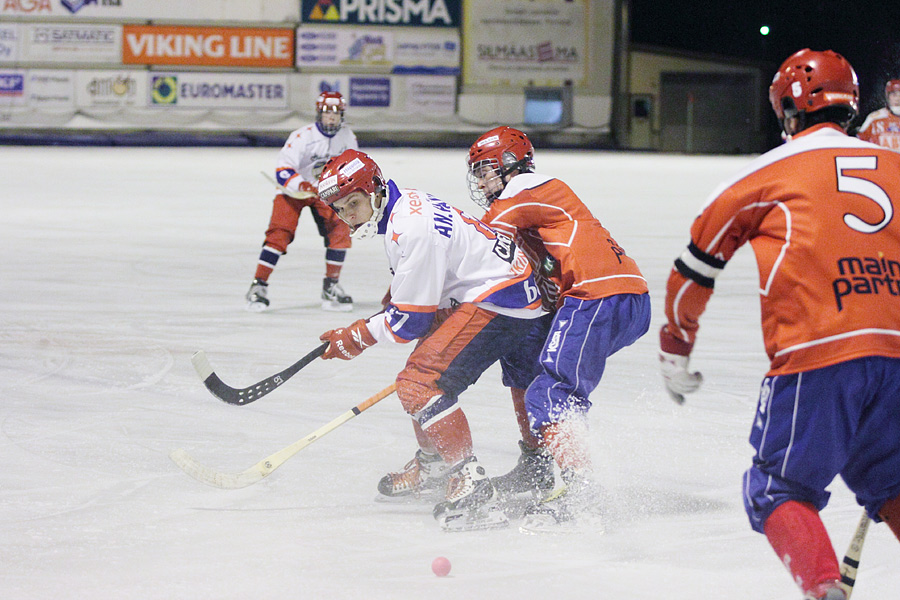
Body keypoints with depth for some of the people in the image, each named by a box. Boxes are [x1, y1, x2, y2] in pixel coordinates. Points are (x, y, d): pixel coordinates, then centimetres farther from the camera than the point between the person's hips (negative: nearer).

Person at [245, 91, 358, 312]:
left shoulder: (346, 136, -6)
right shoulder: (302, 137, -24)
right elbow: (283, 172, -29)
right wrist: (302, 185, -44)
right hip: (294, 190, -5)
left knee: (340, 231, -10)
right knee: (280, 233, -18)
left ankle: (331, 286, 3)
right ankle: (259, 285, -15)